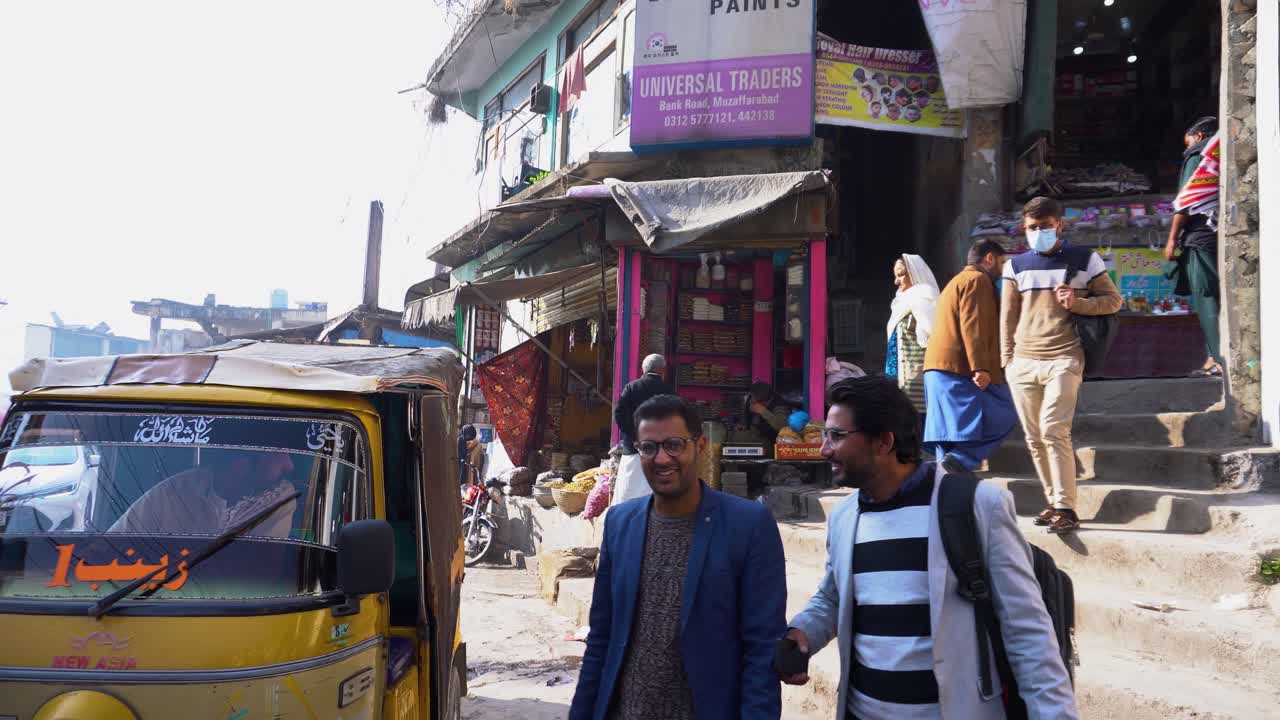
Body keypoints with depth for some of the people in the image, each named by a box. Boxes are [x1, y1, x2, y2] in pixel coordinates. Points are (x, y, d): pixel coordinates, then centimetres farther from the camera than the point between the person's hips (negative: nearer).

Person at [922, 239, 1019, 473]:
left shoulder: (957, 281, 29)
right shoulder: (978, 280, -4)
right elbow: (973, 326, -16)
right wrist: (980, 367, -22)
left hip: (937, 367, 10)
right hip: (960, 367, -10)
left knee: (950, 426, 7)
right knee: (1002, 417, -8)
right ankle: (961, 459, -20)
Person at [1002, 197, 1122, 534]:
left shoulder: (1085, 259, 6)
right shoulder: (1016, 265, 13)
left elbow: (1113, 300, 7)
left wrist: (1077, 303, -11)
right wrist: (1007, 360, 9)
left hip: (1063, 358, -4)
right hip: (1023, 362, 4)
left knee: (1054, 431, -16)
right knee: (1034, 437, 4)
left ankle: (1066, 509, -11)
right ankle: (1053, 502, 15)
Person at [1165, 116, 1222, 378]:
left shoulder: (1198, 155, 2)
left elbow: (1188, 199, -7)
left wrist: (1173, 237, -5)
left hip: (1201, 237, -7)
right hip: (1223, 237, 7)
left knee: (1205, 298, -7)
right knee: (1218, 297, 9)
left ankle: (1217, 359, -12)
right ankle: (1215, 357, 7)